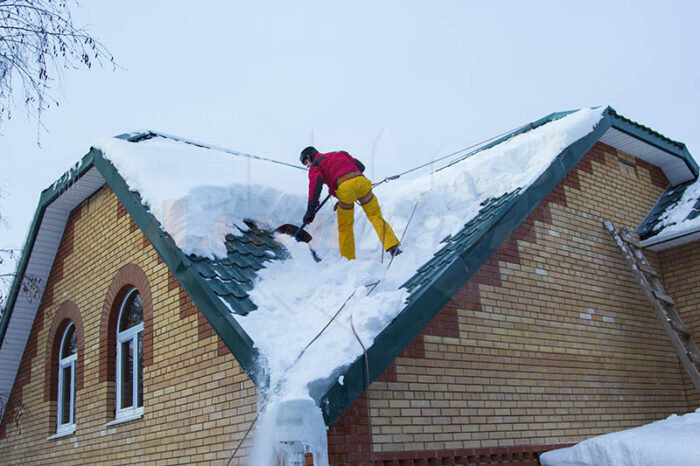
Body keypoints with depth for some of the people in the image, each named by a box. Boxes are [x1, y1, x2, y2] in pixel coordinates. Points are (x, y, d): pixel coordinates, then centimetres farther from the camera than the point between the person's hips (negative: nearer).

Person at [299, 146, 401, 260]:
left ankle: (348, 259, 15)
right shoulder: (338, 154, 34)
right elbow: (361, 166, 28)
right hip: (361, 180, 4)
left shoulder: (315, 166, 17)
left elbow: (315, 186, -1)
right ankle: (392, 247, -6)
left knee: (345, 227, 11)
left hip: (345, 187, -4)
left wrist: (310, 211, -5)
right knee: (375, 216, 8)